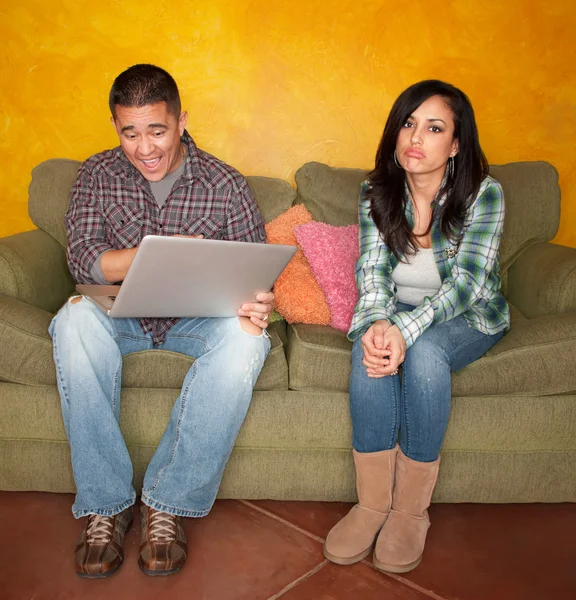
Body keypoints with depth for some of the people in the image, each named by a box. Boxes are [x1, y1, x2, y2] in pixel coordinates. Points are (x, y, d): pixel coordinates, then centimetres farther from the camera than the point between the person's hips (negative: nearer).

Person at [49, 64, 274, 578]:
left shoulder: (226, 185, 0)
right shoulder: (99, 175, 4)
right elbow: (83, 260, -8)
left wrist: (257, 305, -27)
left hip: (199, 316, 0)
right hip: (121, 315, 1)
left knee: (245, 337, -34)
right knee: (75, 318, -33)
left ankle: (169, 502, -23)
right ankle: (104, 504, -23)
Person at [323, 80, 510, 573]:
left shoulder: (484, 193, -16)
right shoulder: (377, 191, -6)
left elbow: (467, 281, -25)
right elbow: (373, 268, -13)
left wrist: (405, 328, -41)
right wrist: (376, 322, -35)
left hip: (469, 316, -2)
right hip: (398, 310, 3)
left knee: (423, 351, -36)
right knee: (371, 348, -32)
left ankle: (411, 510, -21)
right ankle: (372, 503, -22)